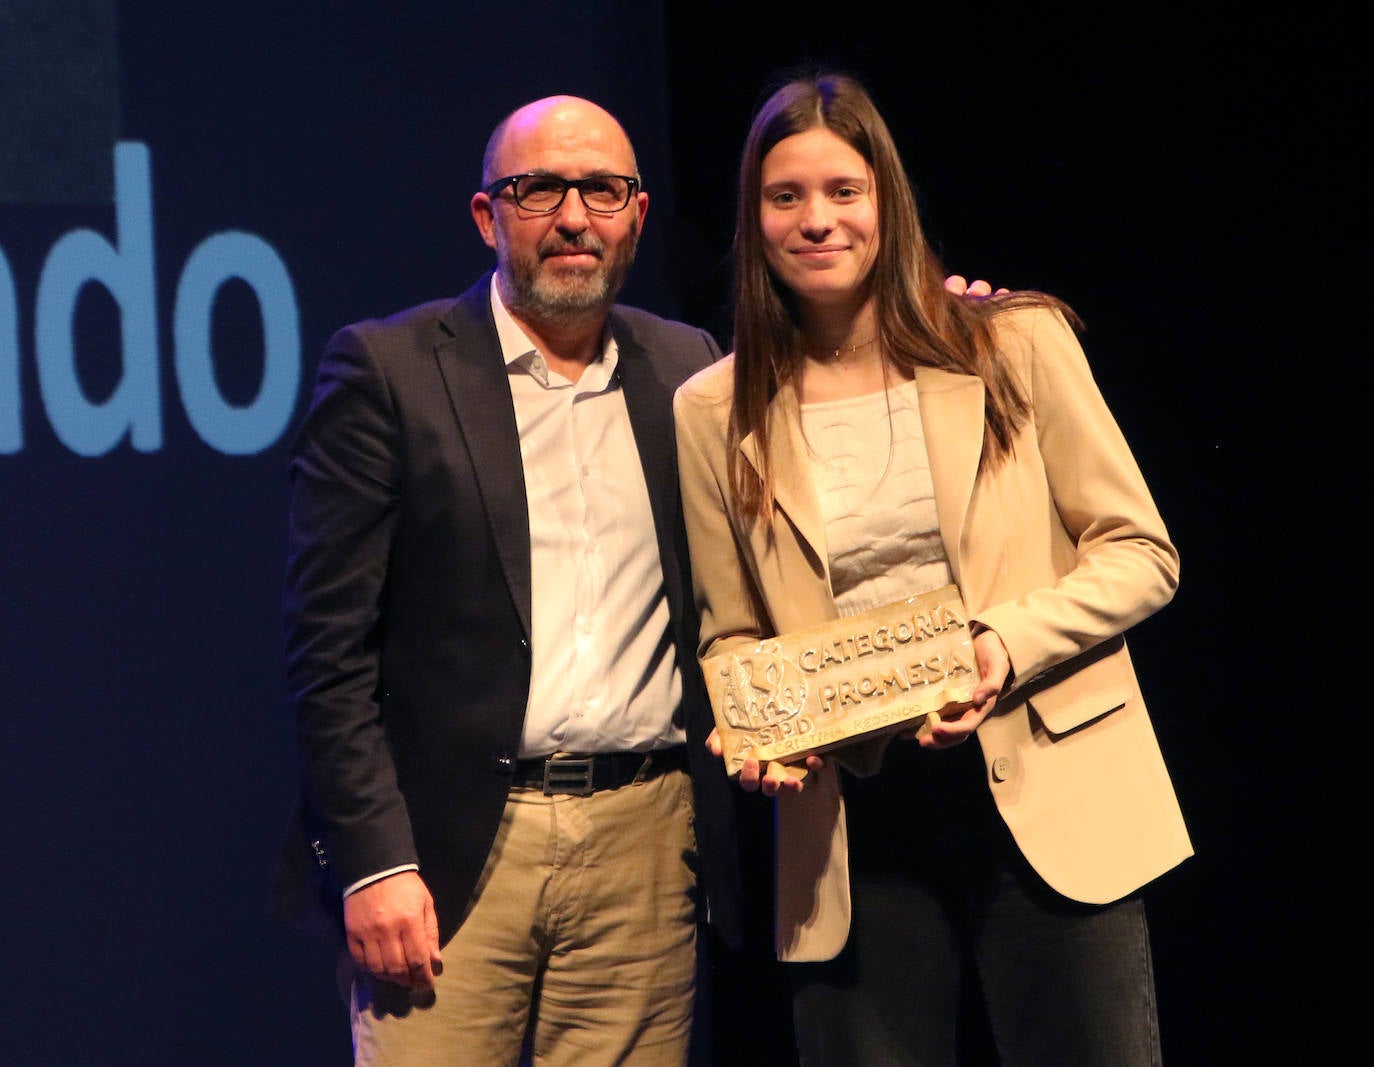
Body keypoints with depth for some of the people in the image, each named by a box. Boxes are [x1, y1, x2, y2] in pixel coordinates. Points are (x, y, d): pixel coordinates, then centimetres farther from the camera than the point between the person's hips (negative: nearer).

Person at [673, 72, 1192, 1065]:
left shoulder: (1015, 344, 0)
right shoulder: (715, 414, 5)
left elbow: (1140, 553, 2)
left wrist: (1009, 645, -14)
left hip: (1044, 793, -1)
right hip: (853, 824, 1)